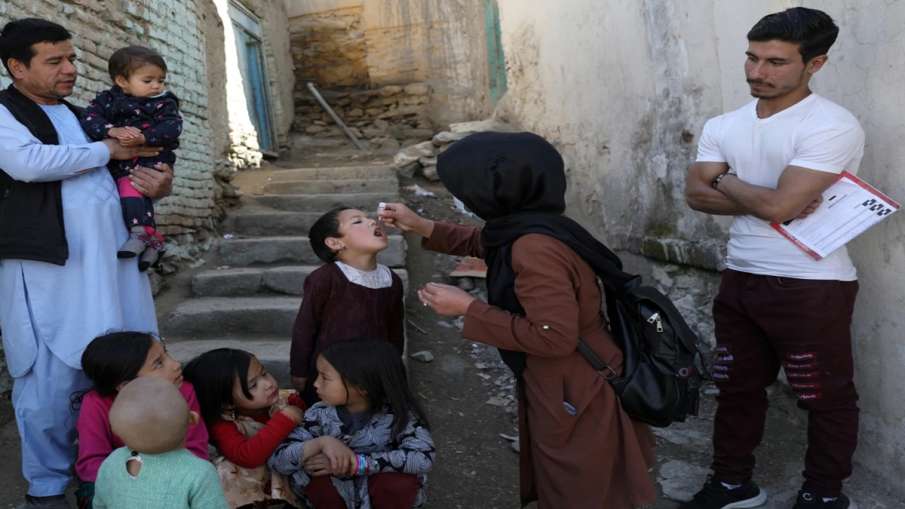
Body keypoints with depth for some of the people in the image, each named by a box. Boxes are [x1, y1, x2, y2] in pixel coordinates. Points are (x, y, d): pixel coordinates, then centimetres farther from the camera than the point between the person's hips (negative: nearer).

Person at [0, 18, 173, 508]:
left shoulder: (83, 115, 20)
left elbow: (121, 175, 27)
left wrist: (158, 185, 3)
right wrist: (107, 149, -9)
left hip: (110, 261, 6)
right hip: (47, 268, -6)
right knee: (52, 380, -1)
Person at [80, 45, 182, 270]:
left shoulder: (164, 103, 4)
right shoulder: (108, 100, 8)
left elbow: (172, 127, -11)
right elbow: (90, 118, -6)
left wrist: (143, 137, -26)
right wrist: (113, 131, -26)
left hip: (151, 159, -4)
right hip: (118, 162, 5)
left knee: (129, 185, -26)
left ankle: (141, 233, -25)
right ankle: (151, 238, 11)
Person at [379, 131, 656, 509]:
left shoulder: (535, 248, -31)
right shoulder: (523, 226, -2)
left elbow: (555, 338, -31)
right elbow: (485, 244, 20)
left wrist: (468, 308, -25)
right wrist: (421, 227, 15)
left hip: (574, 397, -9)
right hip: (556, 386, 9)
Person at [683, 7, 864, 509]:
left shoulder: (832, 126, -17)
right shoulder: (722, 126, 5)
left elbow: (777, 206, -23)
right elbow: (696, 194, -3)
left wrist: (725, 180, -6)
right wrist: (764, 198, -16)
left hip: (811, 288, -6)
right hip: (739, 280, 7)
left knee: (826, 397, 11)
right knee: (737, 387, 18)